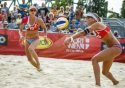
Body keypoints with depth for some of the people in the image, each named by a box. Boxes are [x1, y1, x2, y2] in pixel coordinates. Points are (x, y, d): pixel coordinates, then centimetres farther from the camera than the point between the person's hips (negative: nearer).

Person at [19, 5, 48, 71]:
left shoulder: (38, 20, -11)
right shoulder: (25, 20, -7)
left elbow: (44, 28, 6)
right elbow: (20, 30, -1)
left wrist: (45, 35, -10)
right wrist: (21, 35, -21)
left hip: (35, 39, -3)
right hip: (27, 40, 4)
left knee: (30, 49, -37)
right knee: (29, 59, 6)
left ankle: (38, 63, -20)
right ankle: (38, 67, 32)